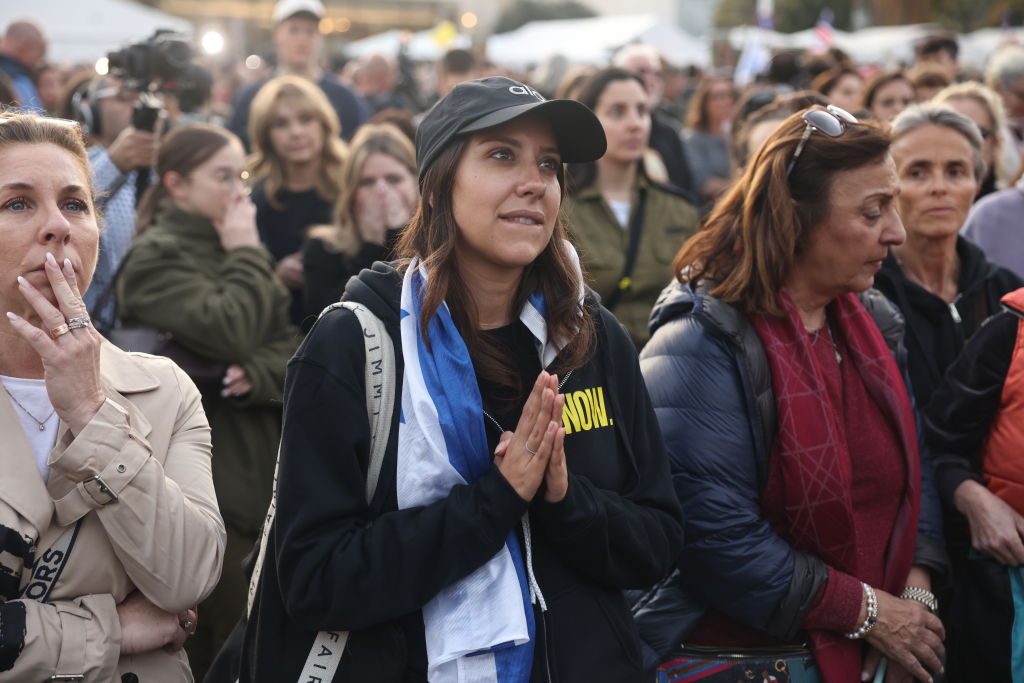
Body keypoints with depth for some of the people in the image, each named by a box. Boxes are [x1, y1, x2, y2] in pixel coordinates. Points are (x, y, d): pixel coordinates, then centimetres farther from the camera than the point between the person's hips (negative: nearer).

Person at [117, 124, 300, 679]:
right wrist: (246, 255, -6)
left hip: (260, 462, 7)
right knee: (222, 638, -8)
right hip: (205, 471, -7)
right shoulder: (157, 258, -6)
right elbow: (228, 333, -21)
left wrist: (259, 374, -10)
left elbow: (290, 342, 12)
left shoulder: (233, 249, 18)